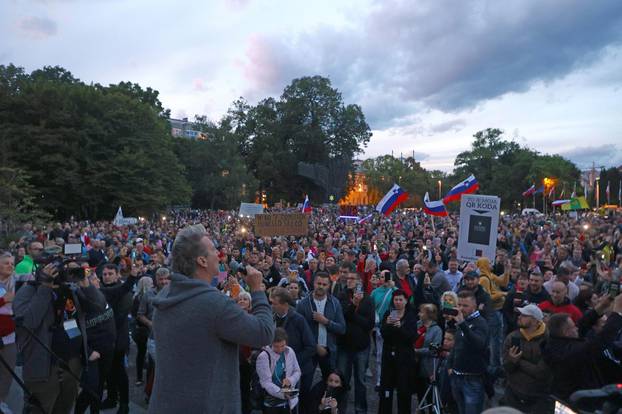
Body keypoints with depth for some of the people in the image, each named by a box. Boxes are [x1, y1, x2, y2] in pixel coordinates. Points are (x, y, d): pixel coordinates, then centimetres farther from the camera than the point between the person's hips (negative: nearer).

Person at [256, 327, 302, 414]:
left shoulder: (290, 352, 0)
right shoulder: (263, 356, -18)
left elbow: (297, 371, 9)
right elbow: (266, 383, -20)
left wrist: (290, 380, -13)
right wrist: (282, 394, -32)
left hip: (287, 402, 5)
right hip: (271, 403, -5)